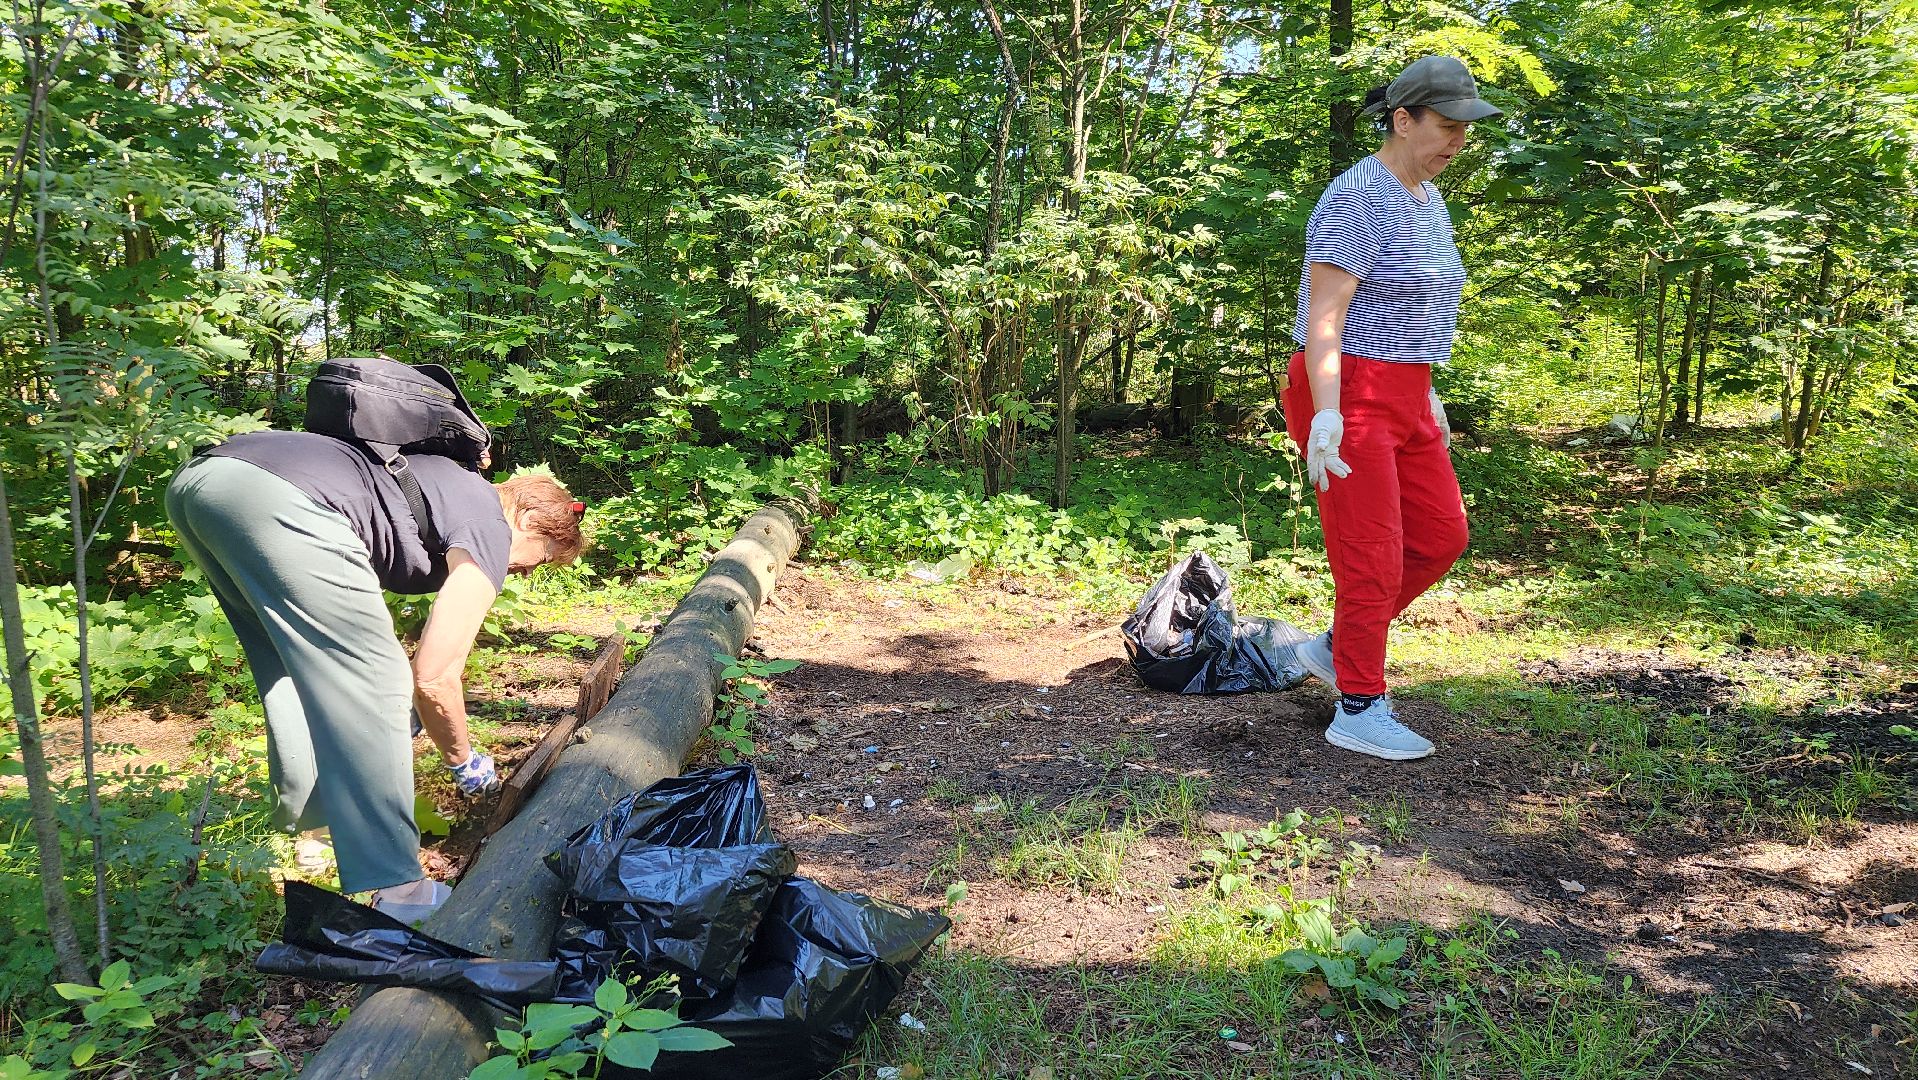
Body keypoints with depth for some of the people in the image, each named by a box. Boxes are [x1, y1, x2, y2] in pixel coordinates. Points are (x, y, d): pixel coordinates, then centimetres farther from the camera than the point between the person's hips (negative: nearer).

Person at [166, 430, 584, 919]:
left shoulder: (453, 486, 31)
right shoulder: (489, 530, 7)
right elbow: (434, 678, 3)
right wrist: (464, 760, 20)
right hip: (281, 500, -10)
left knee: (294, 673, 26)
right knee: (375, 685, -2)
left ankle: (305, 816, 42)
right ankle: (397, 889, 0)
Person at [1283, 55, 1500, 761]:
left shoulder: (1428, 198, 15)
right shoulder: (1357, 199, -14)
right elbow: (1324, 316, -21)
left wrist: (1427, 392, 24)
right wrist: (1325, 416, -28)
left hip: (1403, 397, 10)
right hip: (1349, 397, -10)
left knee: (1442, 535, 12)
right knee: (1373, 557, -5)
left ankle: (1335, 648, 24)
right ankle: (1358, 711, 9)